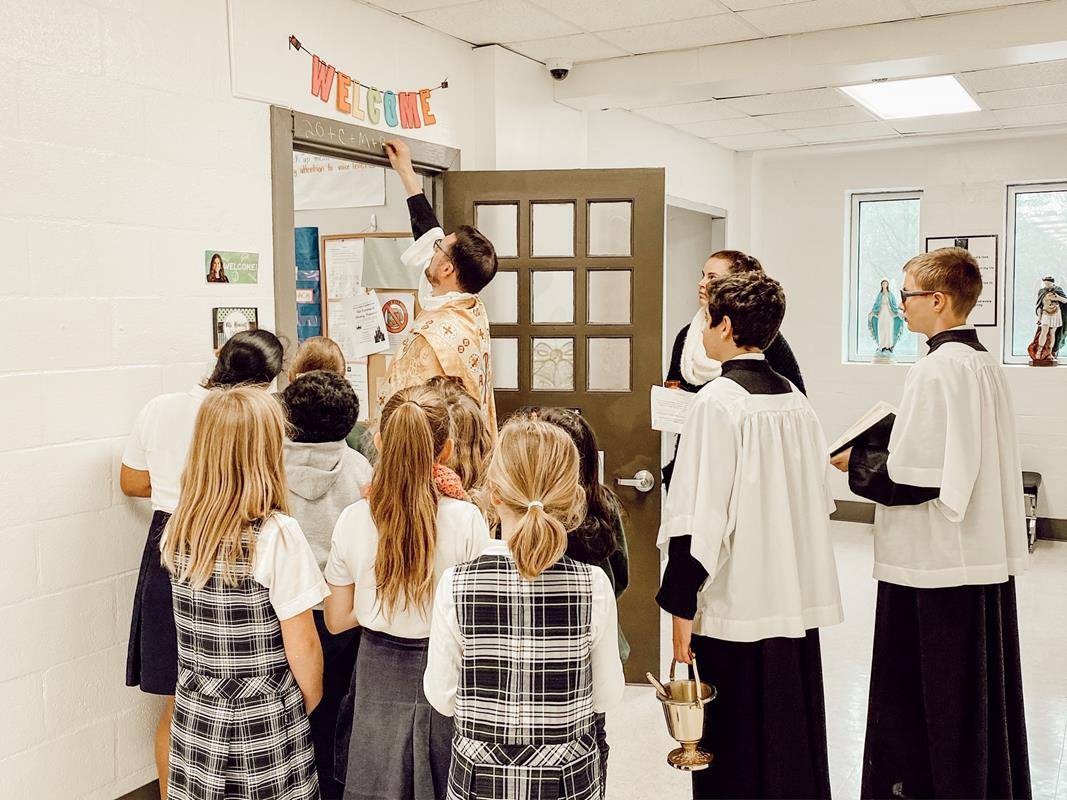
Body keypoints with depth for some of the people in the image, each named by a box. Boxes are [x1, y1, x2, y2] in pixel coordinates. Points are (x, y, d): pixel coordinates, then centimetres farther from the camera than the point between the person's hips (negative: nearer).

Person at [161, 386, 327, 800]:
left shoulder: (177, 530, -6)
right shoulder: (278, 535, -21)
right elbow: (301, 645, -15)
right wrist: (313, 705, 1)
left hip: (195, 719, 5)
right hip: (263, 726, -5)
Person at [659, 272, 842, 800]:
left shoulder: (717, 402, -15)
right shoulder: (796, 401, 7)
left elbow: (699, 518, -18)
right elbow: (819, 502, 14)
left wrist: (681, 610, -14)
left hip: (736, 608, -7)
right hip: (799, 601, 7)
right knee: (796, 745, 18)